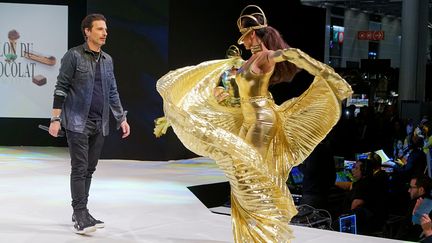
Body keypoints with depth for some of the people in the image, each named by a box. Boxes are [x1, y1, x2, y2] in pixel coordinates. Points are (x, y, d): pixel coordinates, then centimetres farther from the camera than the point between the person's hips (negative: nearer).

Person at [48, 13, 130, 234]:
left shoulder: (107, 60, 13)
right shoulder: (74, 55, -5)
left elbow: (112, 92, 18)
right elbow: (61, 88, -7)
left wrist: (121, 119, 14)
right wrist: (55, 118, -13)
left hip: (99, 124, 6)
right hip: (78, 122, -6)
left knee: (90, 170, 9)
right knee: (80, 169, -9)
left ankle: (81, 213, 18)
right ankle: (80, 216, -7)